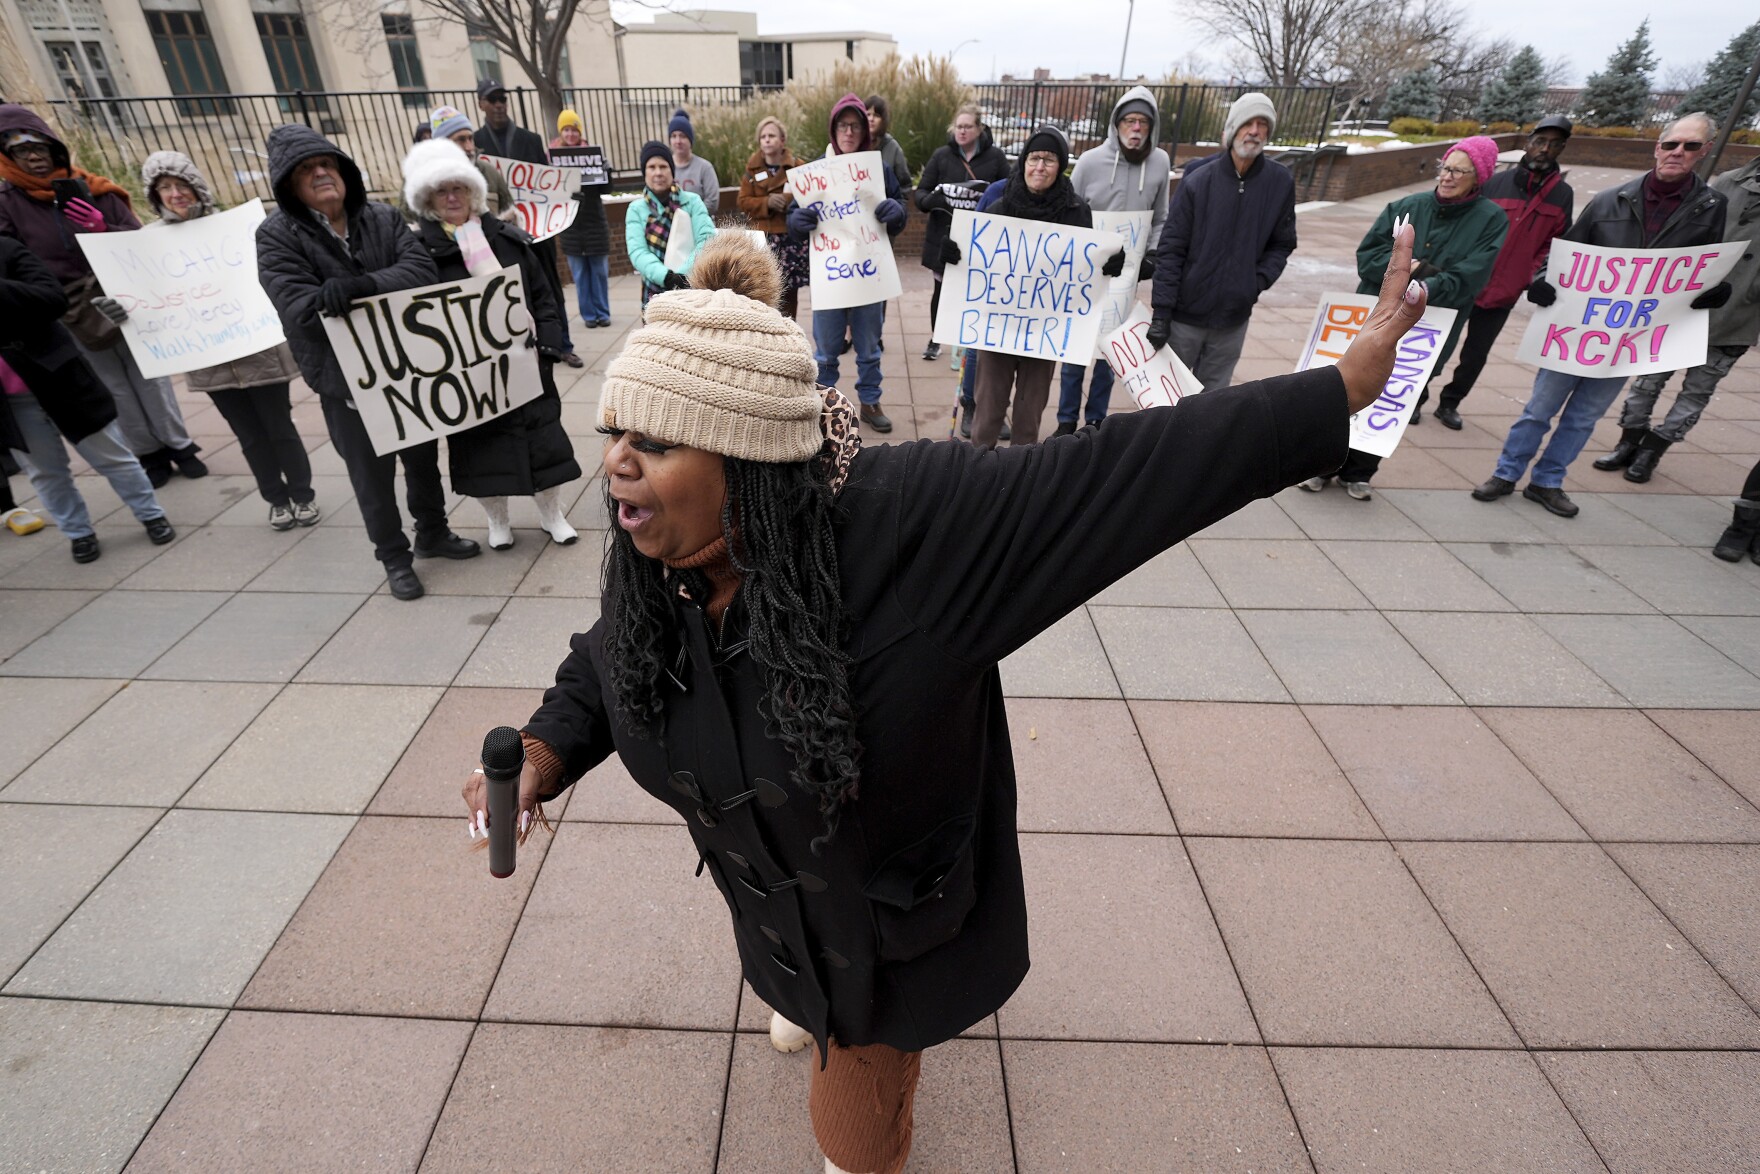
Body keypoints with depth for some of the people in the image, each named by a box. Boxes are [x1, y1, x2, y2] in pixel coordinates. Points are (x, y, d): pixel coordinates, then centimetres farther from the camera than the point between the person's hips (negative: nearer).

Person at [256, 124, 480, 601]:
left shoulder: (383, 217, 0)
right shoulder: (276, 236, -9)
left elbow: (422, 270, -15)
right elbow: (299, 308, -20)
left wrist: (362, 286, -29)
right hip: (347, 379, -3)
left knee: (423, 458, 18)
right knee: (372, 475, 9)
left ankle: (433, 533, 40)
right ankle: (395, 557, 26)